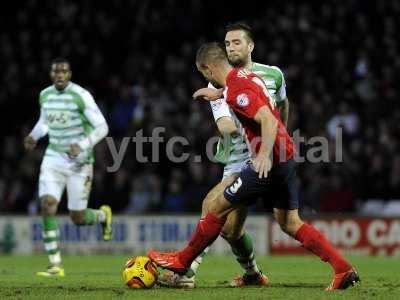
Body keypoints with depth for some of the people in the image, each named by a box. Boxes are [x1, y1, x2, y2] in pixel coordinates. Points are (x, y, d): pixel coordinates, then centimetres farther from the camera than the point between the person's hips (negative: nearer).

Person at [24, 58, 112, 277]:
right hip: (54, 158, 4)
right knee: (47, 205, -16)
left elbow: (102, 127, -13)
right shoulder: (45, 95, 4)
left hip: (79, 162, -4)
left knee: (78, 218, 0)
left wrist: (82, 146, -28)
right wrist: (33, 137, 4)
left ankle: (103, 215, 38)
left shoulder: (81, 96, -13)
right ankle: (55, 266, -11)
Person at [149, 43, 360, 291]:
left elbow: (269, 121, -26)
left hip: (269, 162, -9)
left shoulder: (236, 90, -16)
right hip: (287, 158, 9)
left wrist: (265, 155, -38)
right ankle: (344, 269, -1)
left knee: (218, 208, 4)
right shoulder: (247, 76, 13)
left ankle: (182, 261, 18)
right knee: (290, 224, 9)